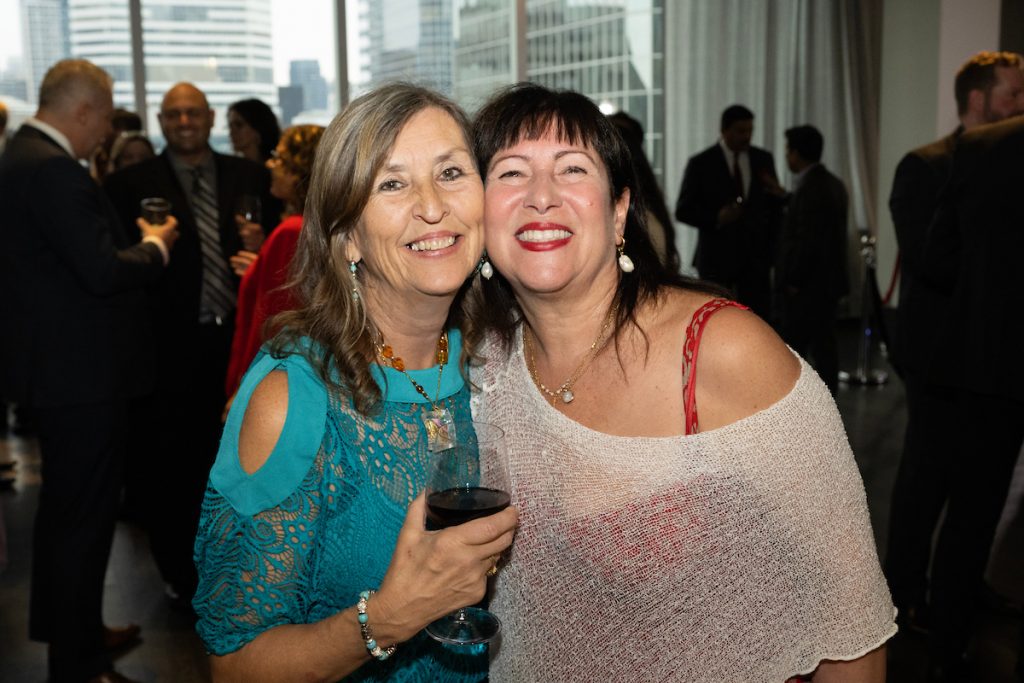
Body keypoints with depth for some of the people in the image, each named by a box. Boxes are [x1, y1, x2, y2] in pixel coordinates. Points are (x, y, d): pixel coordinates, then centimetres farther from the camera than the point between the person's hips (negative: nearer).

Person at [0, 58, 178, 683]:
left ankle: (72, 627, 41)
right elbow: (103, 271, -27)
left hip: (58, 366, 11)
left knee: (66, 508, 23)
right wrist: (155, 246, -10)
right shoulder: (52, 169, -22)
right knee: (84, 515, 1)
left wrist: (134, 242, 9)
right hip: (81, 372, -11)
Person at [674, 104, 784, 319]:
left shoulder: (763, 159, 8)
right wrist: (716, 218, -19)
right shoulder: (700, 164, -2)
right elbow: (683, 210, -3)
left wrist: (775, 249, 7)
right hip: (716, 257, -3)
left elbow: (774, 206, 14)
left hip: (756, 255, 3)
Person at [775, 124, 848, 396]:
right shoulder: (833, 184, 13)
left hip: (805, 286, -9)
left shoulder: (809, 188, -17)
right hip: (829, 281, 9)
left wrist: (792, 281, -13)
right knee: (823, 345, 11)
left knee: (792, 351, -3)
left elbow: (806, 241, -20)